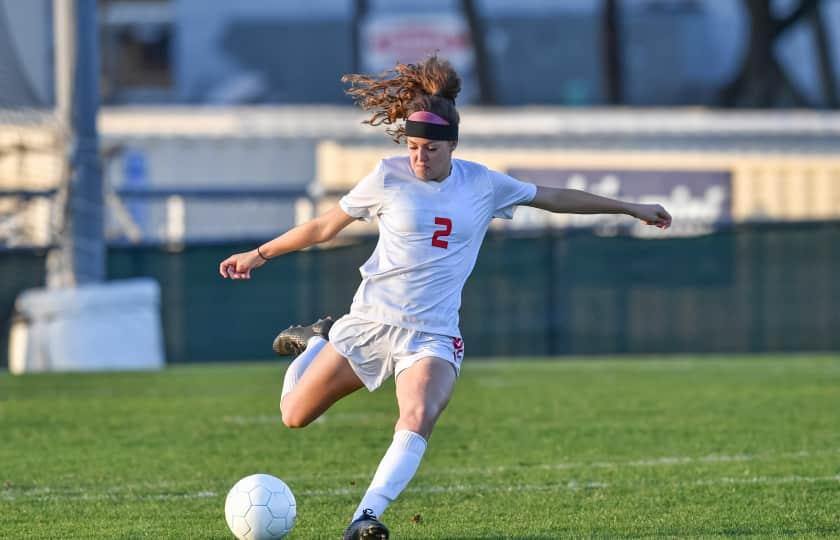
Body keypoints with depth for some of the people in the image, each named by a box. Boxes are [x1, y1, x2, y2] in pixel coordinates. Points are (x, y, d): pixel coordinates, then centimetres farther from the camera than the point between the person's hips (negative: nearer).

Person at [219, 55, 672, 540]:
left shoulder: (483, 185, 1)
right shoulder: (389, 177, -4)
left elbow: (554, 198, 14)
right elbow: (326, 226, 8)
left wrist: (630, 208, 19)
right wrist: (260, 254, 11)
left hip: (432, 336, 0)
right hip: (370, 322, 0)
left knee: (418, 420, -30)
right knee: (294, 416, 7)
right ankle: (318, 342, 37)